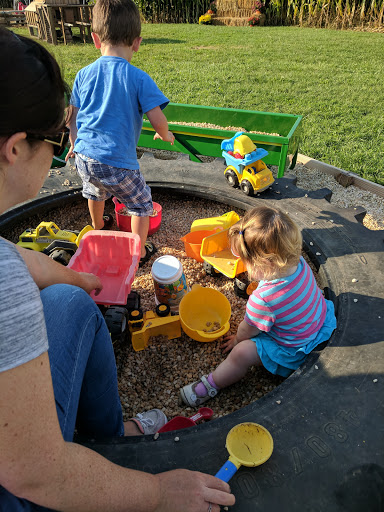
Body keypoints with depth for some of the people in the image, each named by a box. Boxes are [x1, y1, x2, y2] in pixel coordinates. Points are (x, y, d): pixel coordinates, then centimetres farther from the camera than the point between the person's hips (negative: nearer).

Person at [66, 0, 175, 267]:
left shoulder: (84, 74, 5)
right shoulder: (138, 79, -10)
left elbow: (74, 117, 13)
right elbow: (157, 120, -14)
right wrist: (165, 135, 9)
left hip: (84, 156, 6)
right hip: (117, 162, -6)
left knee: (95, 192, 35)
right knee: (141, 204, 16)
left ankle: (98, 227, 61)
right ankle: (140, 252, 23)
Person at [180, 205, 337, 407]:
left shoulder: (263, 299, -39)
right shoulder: (299, 263, -19)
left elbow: (247, 331, -16)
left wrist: (238, 340, 5)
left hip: (292, 350, -8)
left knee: (242, 352, -10)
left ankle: (210, 385, 12)